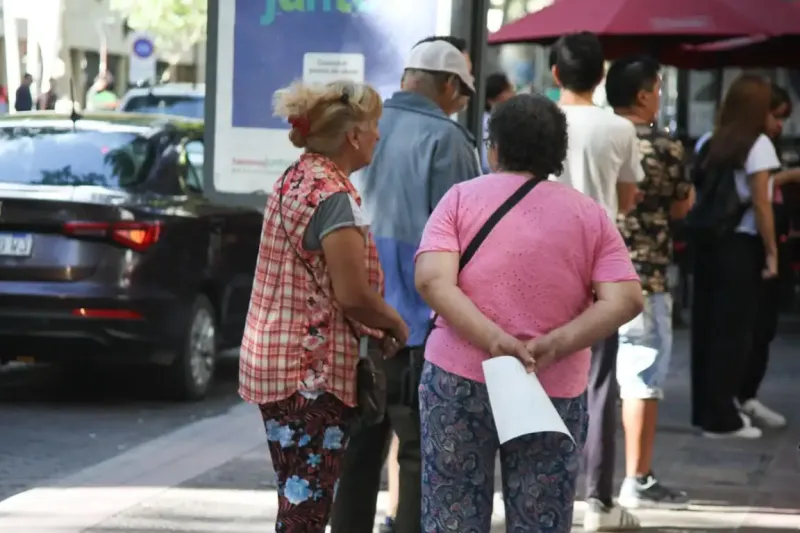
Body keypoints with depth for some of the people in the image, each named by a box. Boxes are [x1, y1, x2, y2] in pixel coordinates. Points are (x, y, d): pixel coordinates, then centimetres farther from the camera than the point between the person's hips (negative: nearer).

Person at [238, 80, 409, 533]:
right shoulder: (334, 196, -17)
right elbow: (352, 295, -19)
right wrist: (396, 325, 0)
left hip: (273, 360, 10)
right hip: (314, 371, -10)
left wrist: (374, 324, 10)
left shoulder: (293, 181, 11)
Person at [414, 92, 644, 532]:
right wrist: (555, 344, -12)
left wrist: (493, 340, -19)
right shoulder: (590, 215, 6)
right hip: (554, 392, 1)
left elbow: (432, 281, -13)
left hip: (458, 379, -1)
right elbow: (625, 300, -5)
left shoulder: (461, 198, 2)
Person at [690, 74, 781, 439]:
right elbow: (760, 205, -11)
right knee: (734, 330, 0)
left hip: (707, 241, 7)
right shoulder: (758, 144, -8)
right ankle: (721, 418, 3)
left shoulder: (709, 143, 11)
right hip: (740, 245, -6)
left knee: (706, 325, 12)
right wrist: (771, 251, -6)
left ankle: (705, 409, 21)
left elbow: (697, 195, 8)